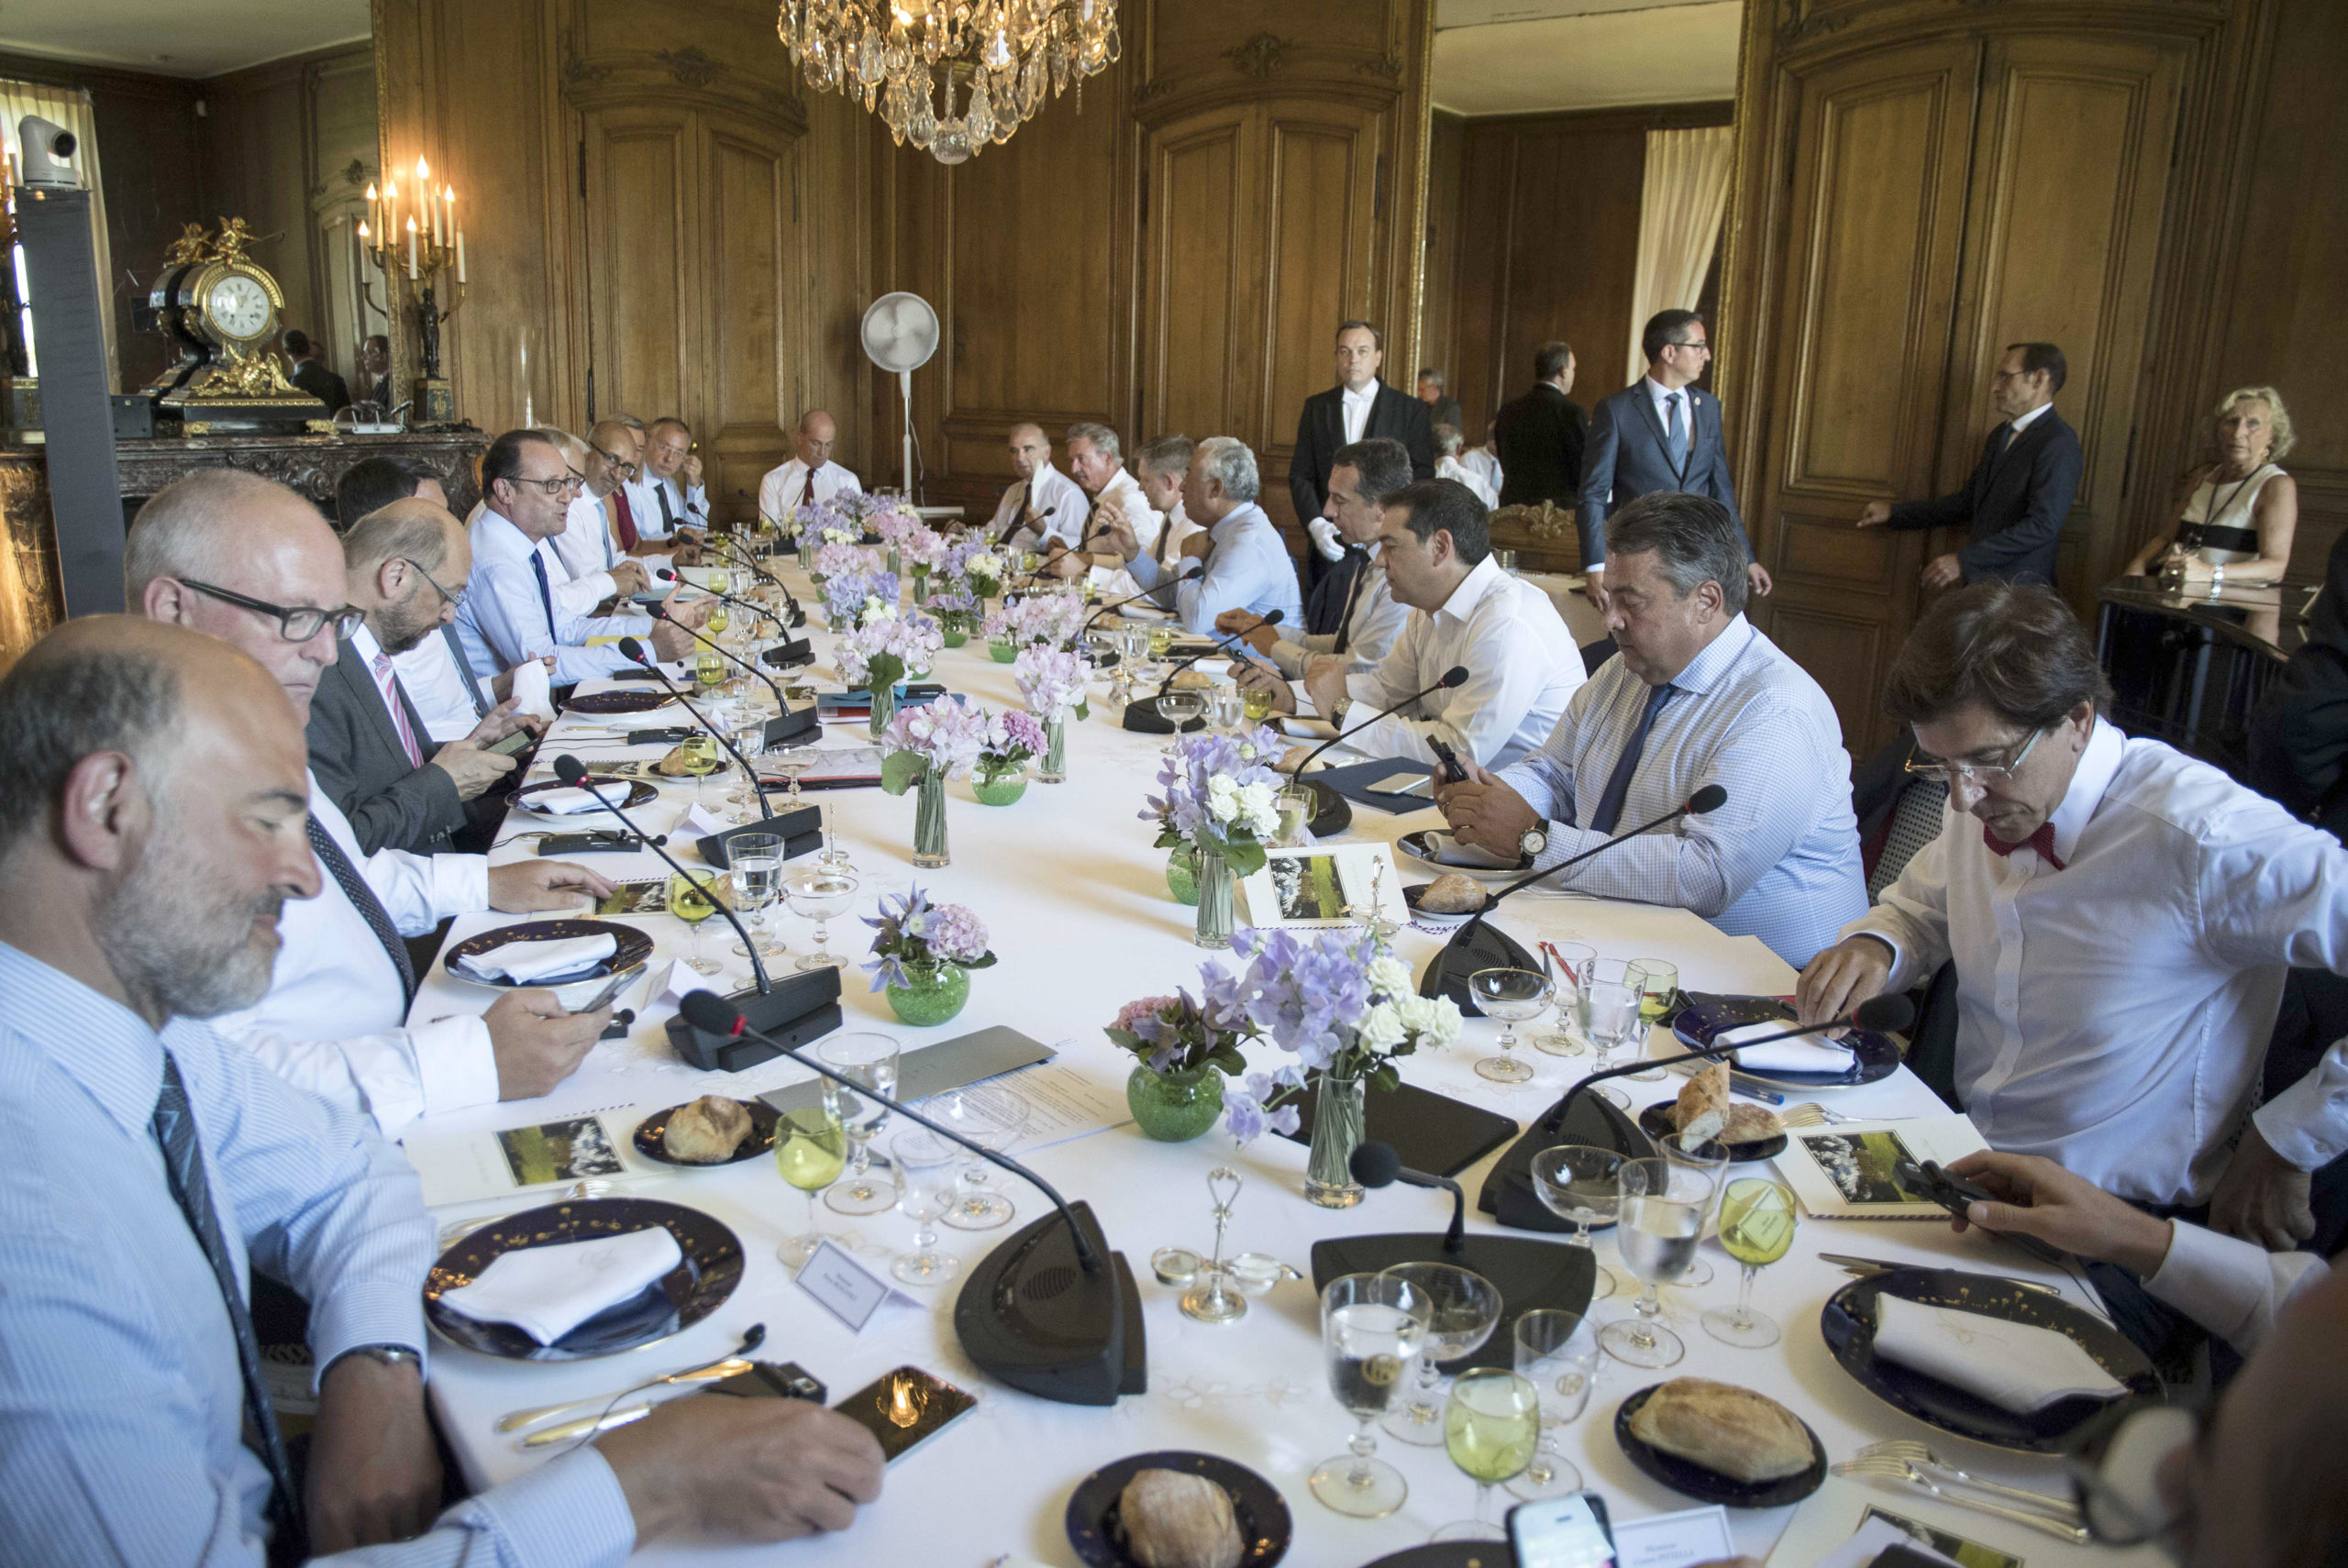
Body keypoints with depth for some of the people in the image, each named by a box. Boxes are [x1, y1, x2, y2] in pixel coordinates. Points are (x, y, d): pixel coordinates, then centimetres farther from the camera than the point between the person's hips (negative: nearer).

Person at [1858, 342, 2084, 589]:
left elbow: (2042, 526, -20)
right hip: (1981, 585, 8)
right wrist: (1895, 513, 18)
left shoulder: (2058, 443, -11)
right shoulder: (2001, 435, 17)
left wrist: (1963, 560, -23)